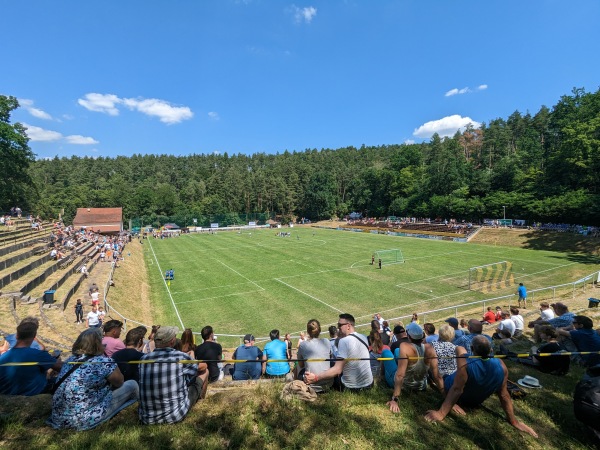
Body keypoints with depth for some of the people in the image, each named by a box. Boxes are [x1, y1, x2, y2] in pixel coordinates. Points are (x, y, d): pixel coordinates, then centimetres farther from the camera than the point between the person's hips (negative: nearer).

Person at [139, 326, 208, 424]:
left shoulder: (144, 359, -4)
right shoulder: (180, 357, -14)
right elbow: (203, 366, 6)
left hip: (147, 418, 5)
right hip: (176, 415, -4)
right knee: (204, 371, 16)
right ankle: (200, 400, 46)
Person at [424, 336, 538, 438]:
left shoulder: (465, 361, -38)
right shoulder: (500, 365, -24)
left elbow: (456, 390, -37)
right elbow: (503, 395, -14)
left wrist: (441, 413, -31)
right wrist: (514, 421, 1)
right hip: (476, 401, 4)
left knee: (459, 349, 11)